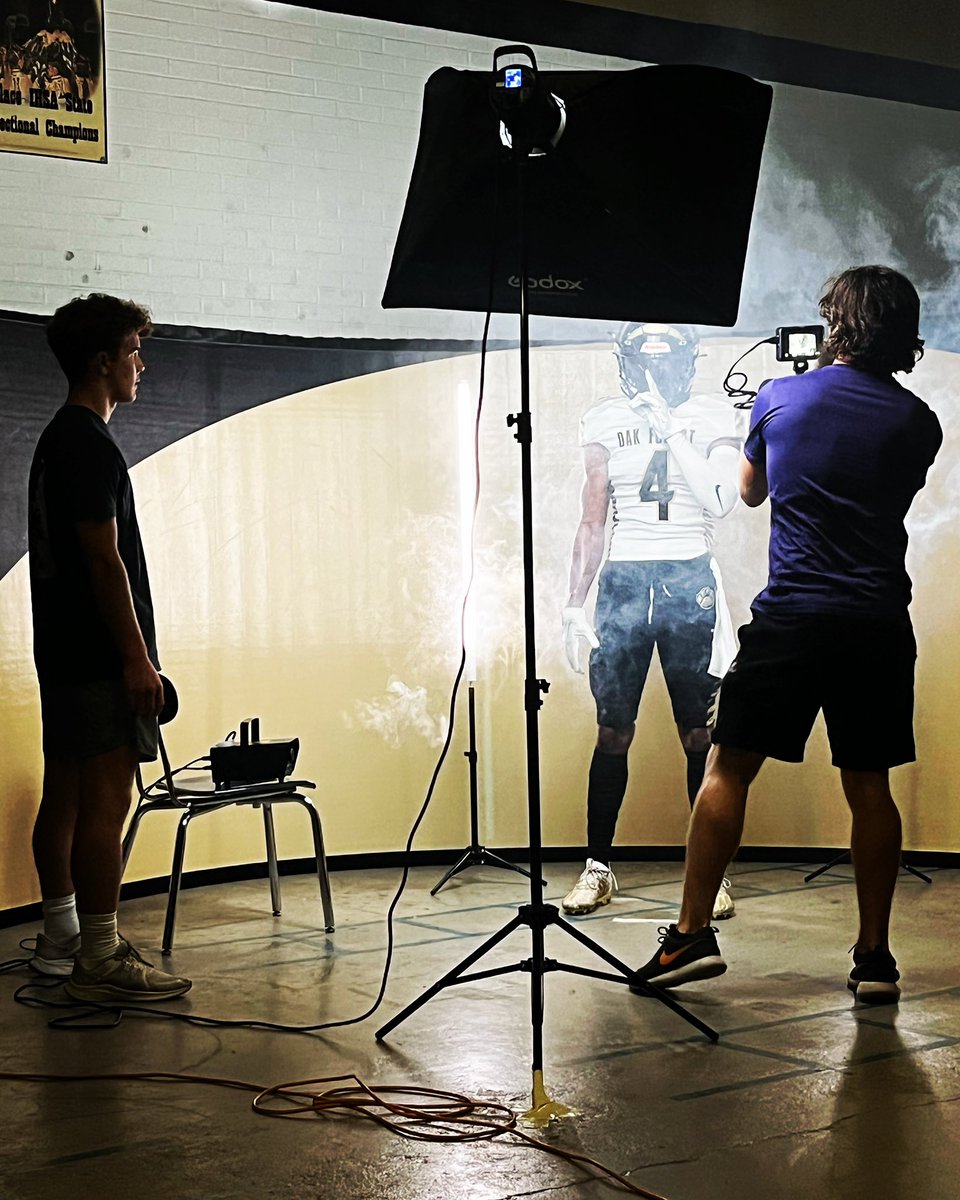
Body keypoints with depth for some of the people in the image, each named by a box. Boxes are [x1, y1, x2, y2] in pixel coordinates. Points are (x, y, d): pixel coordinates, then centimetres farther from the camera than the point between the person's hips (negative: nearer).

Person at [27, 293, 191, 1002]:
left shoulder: (56, 441, 18)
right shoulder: (92, 445, -14)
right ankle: (100, 962, -6)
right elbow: (104, 557, -19)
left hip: (64, 651, 11)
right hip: (101, 657, -11)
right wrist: (137, 656, -18)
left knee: (65, 797, 13)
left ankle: (61, 941, 21)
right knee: (107, 802, -9)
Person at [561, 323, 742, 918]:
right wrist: (576, 603, 7)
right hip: (624, 580, 1)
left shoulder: (714, 419, 5)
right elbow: (593, 522, 12)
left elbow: (719, 501, -10)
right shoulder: (606, 422, 9)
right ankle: (598, 868, 12)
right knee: (613, 732, 2)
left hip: (690, 582, -1)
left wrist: (670, 429, -13)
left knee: (699, 734, 0)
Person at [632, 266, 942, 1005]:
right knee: (869, 788, 8)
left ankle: (693, 934, 2)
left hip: (791, 617, -1)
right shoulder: (917, 422, 4)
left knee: (729, 769, 5)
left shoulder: (779, 398, 3)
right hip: (880, 625, 2)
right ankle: (875, 957, 11)